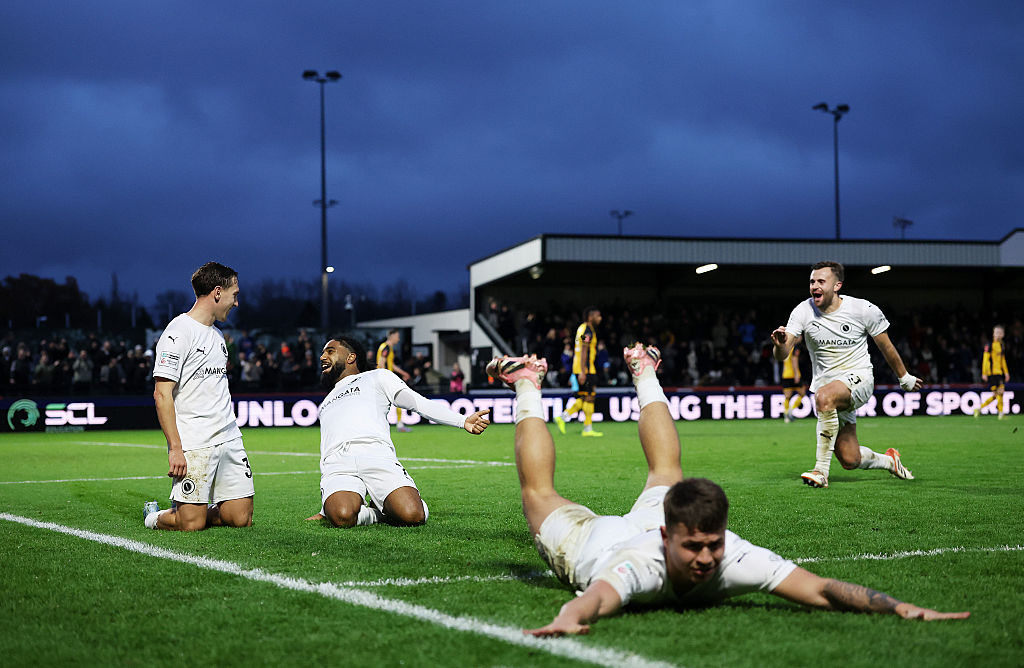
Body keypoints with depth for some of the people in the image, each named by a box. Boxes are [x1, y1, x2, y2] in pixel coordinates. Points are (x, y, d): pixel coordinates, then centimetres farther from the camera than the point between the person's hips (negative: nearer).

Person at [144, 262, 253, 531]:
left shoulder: (217, 335, 18)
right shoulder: (178, 333, -9)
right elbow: (162, 394, -14)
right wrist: (175, 447, -19)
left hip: (229, 439, 8)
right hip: (193, 445, -8)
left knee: (242, 518, 0)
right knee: (191, 524, -8)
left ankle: (194, 510, 24)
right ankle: (155, 516, 22)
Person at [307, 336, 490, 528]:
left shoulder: (377, 377, 27)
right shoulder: (326, 403, 39)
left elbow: (418, 402, 14)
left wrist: (463, 421, -2)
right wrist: (324, 510, 26)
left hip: (377, 454, -2)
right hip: (336, 464, 2)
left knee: (411, 515, -30)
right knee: (342, 517, -34)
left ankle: (382, 509, 3)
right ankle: (375, 513, -1)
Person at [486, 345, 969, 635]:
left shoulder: (734, 559, -45)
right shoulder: (640, 565, -53)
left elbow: (821, 589, -51)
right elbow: (597, 596, -73)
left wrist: (902, 607, -64)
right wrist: (570, 618, -96)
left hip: (640, 524, 4)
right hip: (589, 542, -3)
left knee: (665, 470, 35)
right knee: (539, 492, 27)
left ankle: (643, 374, 58)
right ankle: (527, 387, 49)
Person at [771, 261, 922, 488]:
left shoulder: (864, 310, -9)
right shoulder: (803, 311, -6)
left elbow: (886, 347, 7)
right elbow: (782, 355, -14)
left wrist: (905, 378, 18)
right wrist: (780, 345, -37)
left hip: (858, 378, -3)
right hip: (825, 383, 3)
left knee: (824, 396, -37)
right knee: (850, 460, -1)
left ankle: (821, 470, -30)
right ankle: (889, 460, 35)